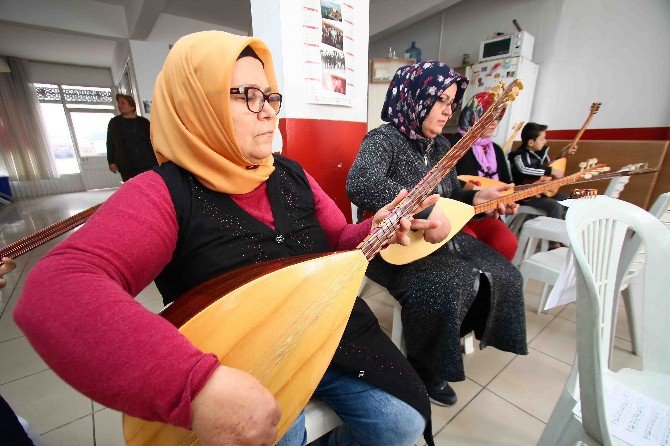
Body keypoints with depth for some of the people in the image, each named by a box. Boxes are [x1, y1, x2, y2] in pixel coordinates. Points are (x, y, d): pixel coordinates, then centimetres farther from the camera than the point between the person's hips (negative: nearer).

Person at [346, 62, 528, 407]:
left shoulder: (442, 146, 11)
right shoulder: (383, 139, -15)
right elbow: (360, 184, -36)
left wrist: (477, 197, 0)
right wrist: (425, 212, -37)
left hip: (440, 238, 9)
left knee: (503, 276, 4)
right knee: (444, 288, -28)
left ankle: (452, 337, 26)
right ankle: (426, 371, 5)